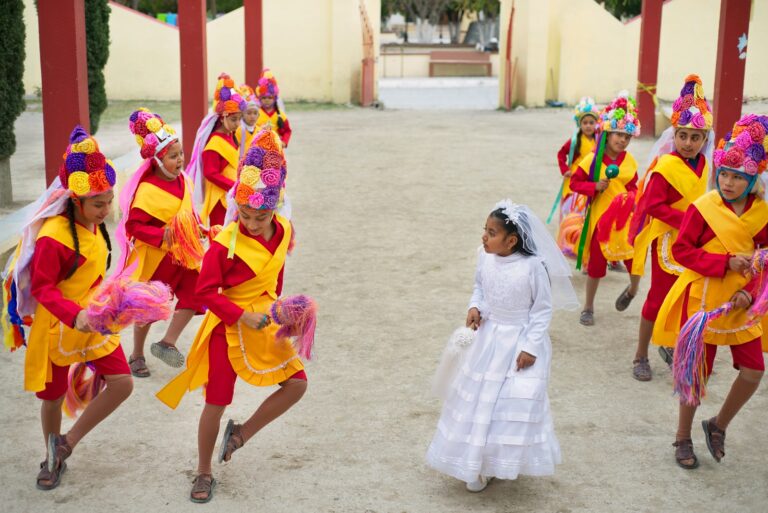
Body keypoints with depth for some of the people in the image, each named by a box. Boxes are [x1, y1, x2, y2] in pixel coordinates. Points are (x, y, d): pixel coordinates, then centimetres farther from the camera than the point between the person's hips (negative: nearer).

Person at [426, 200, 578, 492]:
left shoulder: (533, 267, -22)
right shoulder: (485, 257, -8)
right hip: (489, 338, 5)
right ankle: (477, 463, 29)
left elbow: (543, 309, -13)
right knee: (479, 397, 12)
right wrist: (475, 306, -9)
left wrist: (530, 347, -16)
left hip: (520, 342, -5)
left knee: (517, 401, -3)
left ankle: (505, 461, 20)